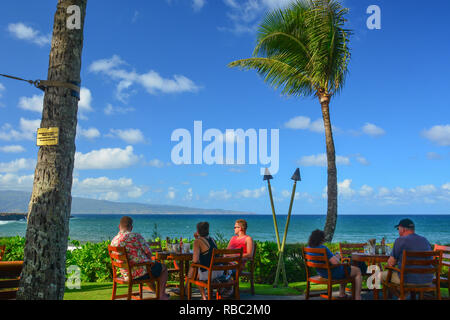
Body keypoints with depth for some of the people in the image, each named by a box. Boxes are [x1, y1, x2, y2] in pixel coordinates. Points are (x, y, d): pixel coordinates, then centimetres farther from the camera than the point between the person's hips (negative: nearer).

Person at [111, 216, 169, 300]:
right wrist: (149, 260, 10)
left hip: (126, 274, 7)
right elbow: (149, 253, -14)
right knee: (164, 268, 20)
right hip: (140, 272, -7)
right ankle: (162, 295, 20)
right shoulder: (136, 236, -18)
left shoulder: (113, 241, 0)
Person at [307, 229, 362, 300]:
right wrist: (337, 258, -8)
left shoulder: (309, 248, -5)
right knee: (358, 271, 12)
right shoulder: (323, 248, -31)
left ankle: (342, 294, 37)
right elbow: (336, 262, -31)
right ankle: (357, 297, 11)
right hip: (333, 273, -9)